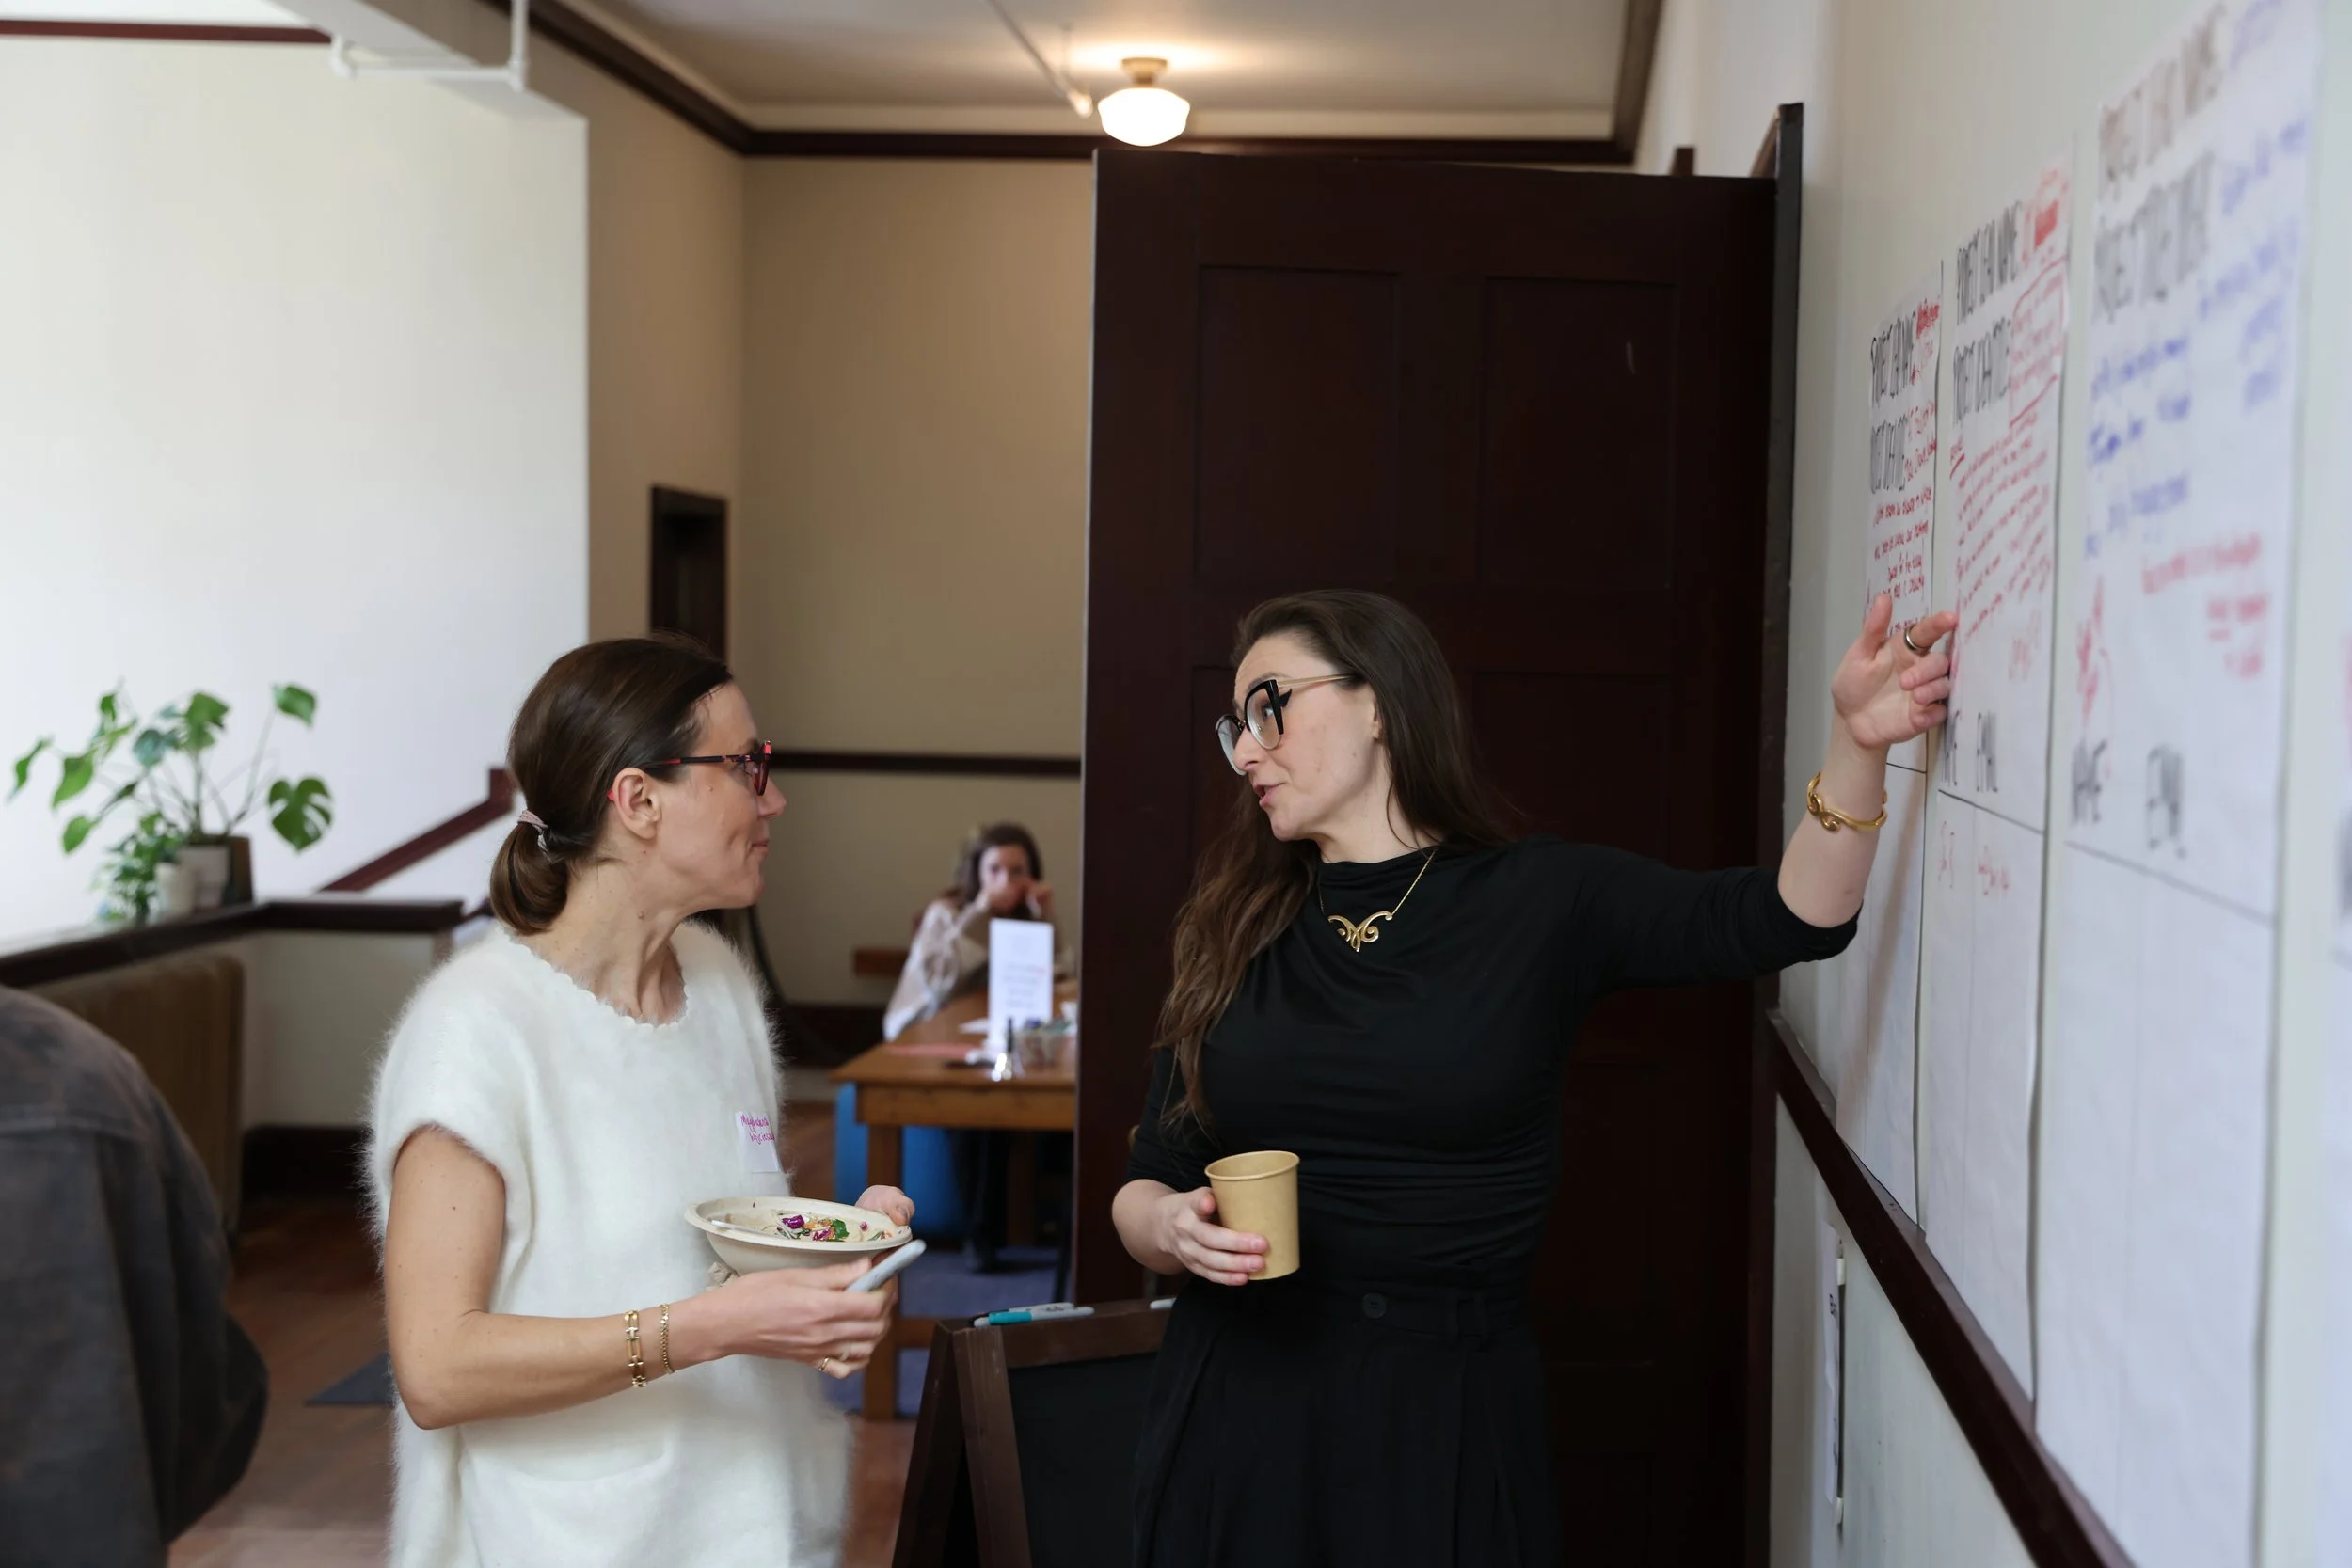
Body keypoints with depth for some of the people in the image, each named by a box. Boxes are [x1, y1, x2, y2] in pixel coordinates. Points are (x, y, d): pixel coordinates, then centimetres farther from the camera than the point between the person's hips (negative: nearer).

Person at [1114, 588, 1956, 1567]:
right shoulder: (1235, 932, 5)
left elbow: (1791, 915, -10)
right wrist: (1172, 1228, -16)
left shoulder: (1541, 900, -1)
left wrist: (1857, 744, -25)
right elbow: (1144, 1184, 7)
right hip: (1236, 1401, 2)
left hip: (1448, 1413, -2)